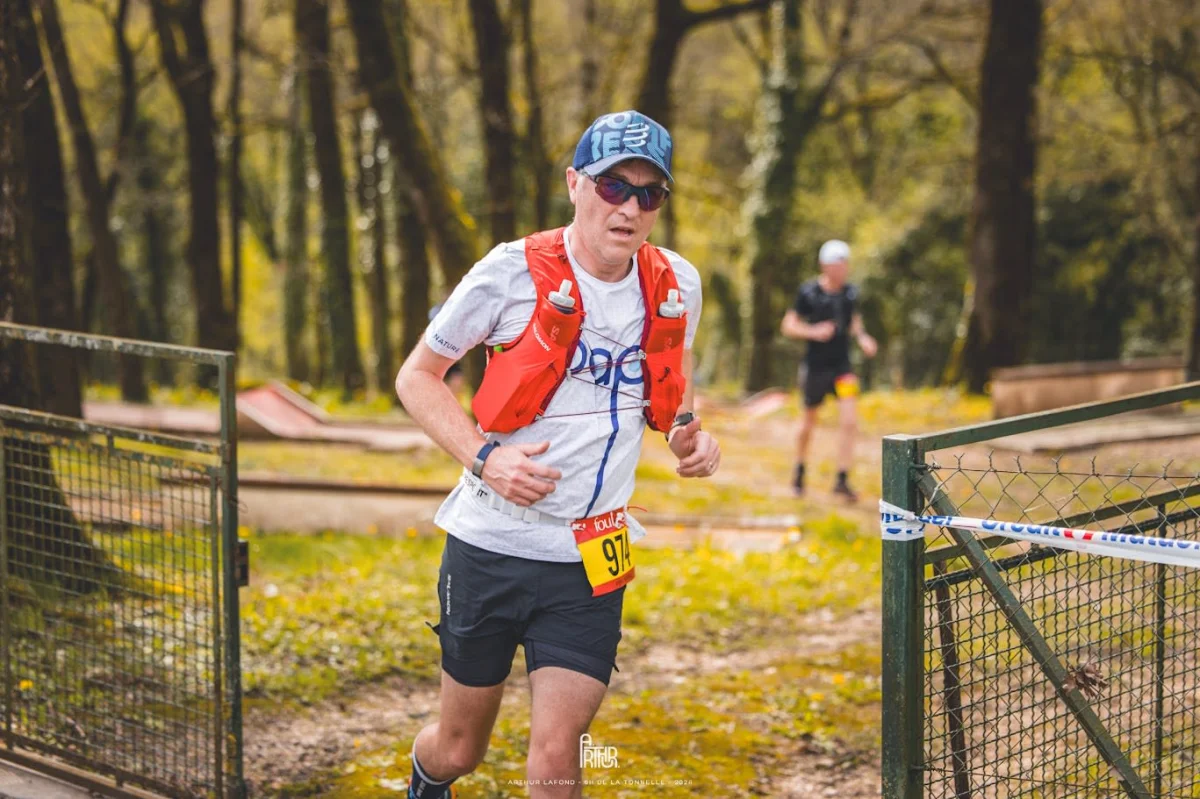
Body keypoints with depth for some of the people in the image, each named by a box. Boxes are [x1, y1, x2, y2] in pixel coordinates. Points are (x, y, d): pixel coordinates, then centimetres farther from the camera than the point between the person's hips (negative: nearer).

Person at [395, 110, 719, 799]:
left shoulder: (677, 285, 0)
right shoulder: (515, 271, -11)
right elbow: (417, 376, -2)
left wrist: (687, 431, -2)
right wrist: (484, 456, -18)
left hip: (592, 561, 2)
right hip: (489, 546, -2)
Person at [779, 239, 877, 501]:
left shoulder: (850, 292, 2)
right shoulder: (809, 292, -11)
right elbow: (788, 325, -7)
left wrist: (862, 338, 0)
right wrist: (813, 332, -23)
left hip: (842, 366, 3)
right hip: (816, 367, -2)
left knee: (849, 422, -12)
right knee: (809, 421, 13)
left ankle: (842, 480, -6)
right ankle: (799, 472, 35)